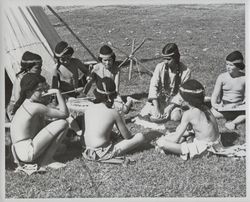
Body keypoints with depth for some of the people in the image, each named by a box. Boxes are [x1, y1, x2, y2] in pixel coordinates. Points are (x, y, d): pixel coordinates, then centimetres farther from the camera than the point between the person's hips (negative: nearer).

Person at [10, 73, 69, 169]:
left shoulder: (24, 103, 8)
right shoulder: (35, 107, -19)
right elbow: (65, 114, -15)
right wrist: (57, 92, -9)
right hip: (27, 154, -10)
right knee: (63, 123, -12)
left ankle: (41, 158, 14)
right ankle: (45, 161, -2)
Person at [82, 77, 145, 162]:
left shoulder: (88, 109, 0)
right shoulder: (113, 112, -14)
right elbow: (127, 136, -6)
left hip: (89, 152, 5)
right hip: (104, 154, -5)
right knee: (140, 137, -3)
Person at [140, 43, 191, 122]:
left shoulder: (185, 72, -14)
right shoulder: (160, 67, -10)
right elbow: (153, 85, -17)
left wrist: (170, 107, -23)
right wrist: (156, 108, -27)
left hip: (173, 102, -1)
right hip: (158, 100, 1)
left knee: (175, 117, -29)